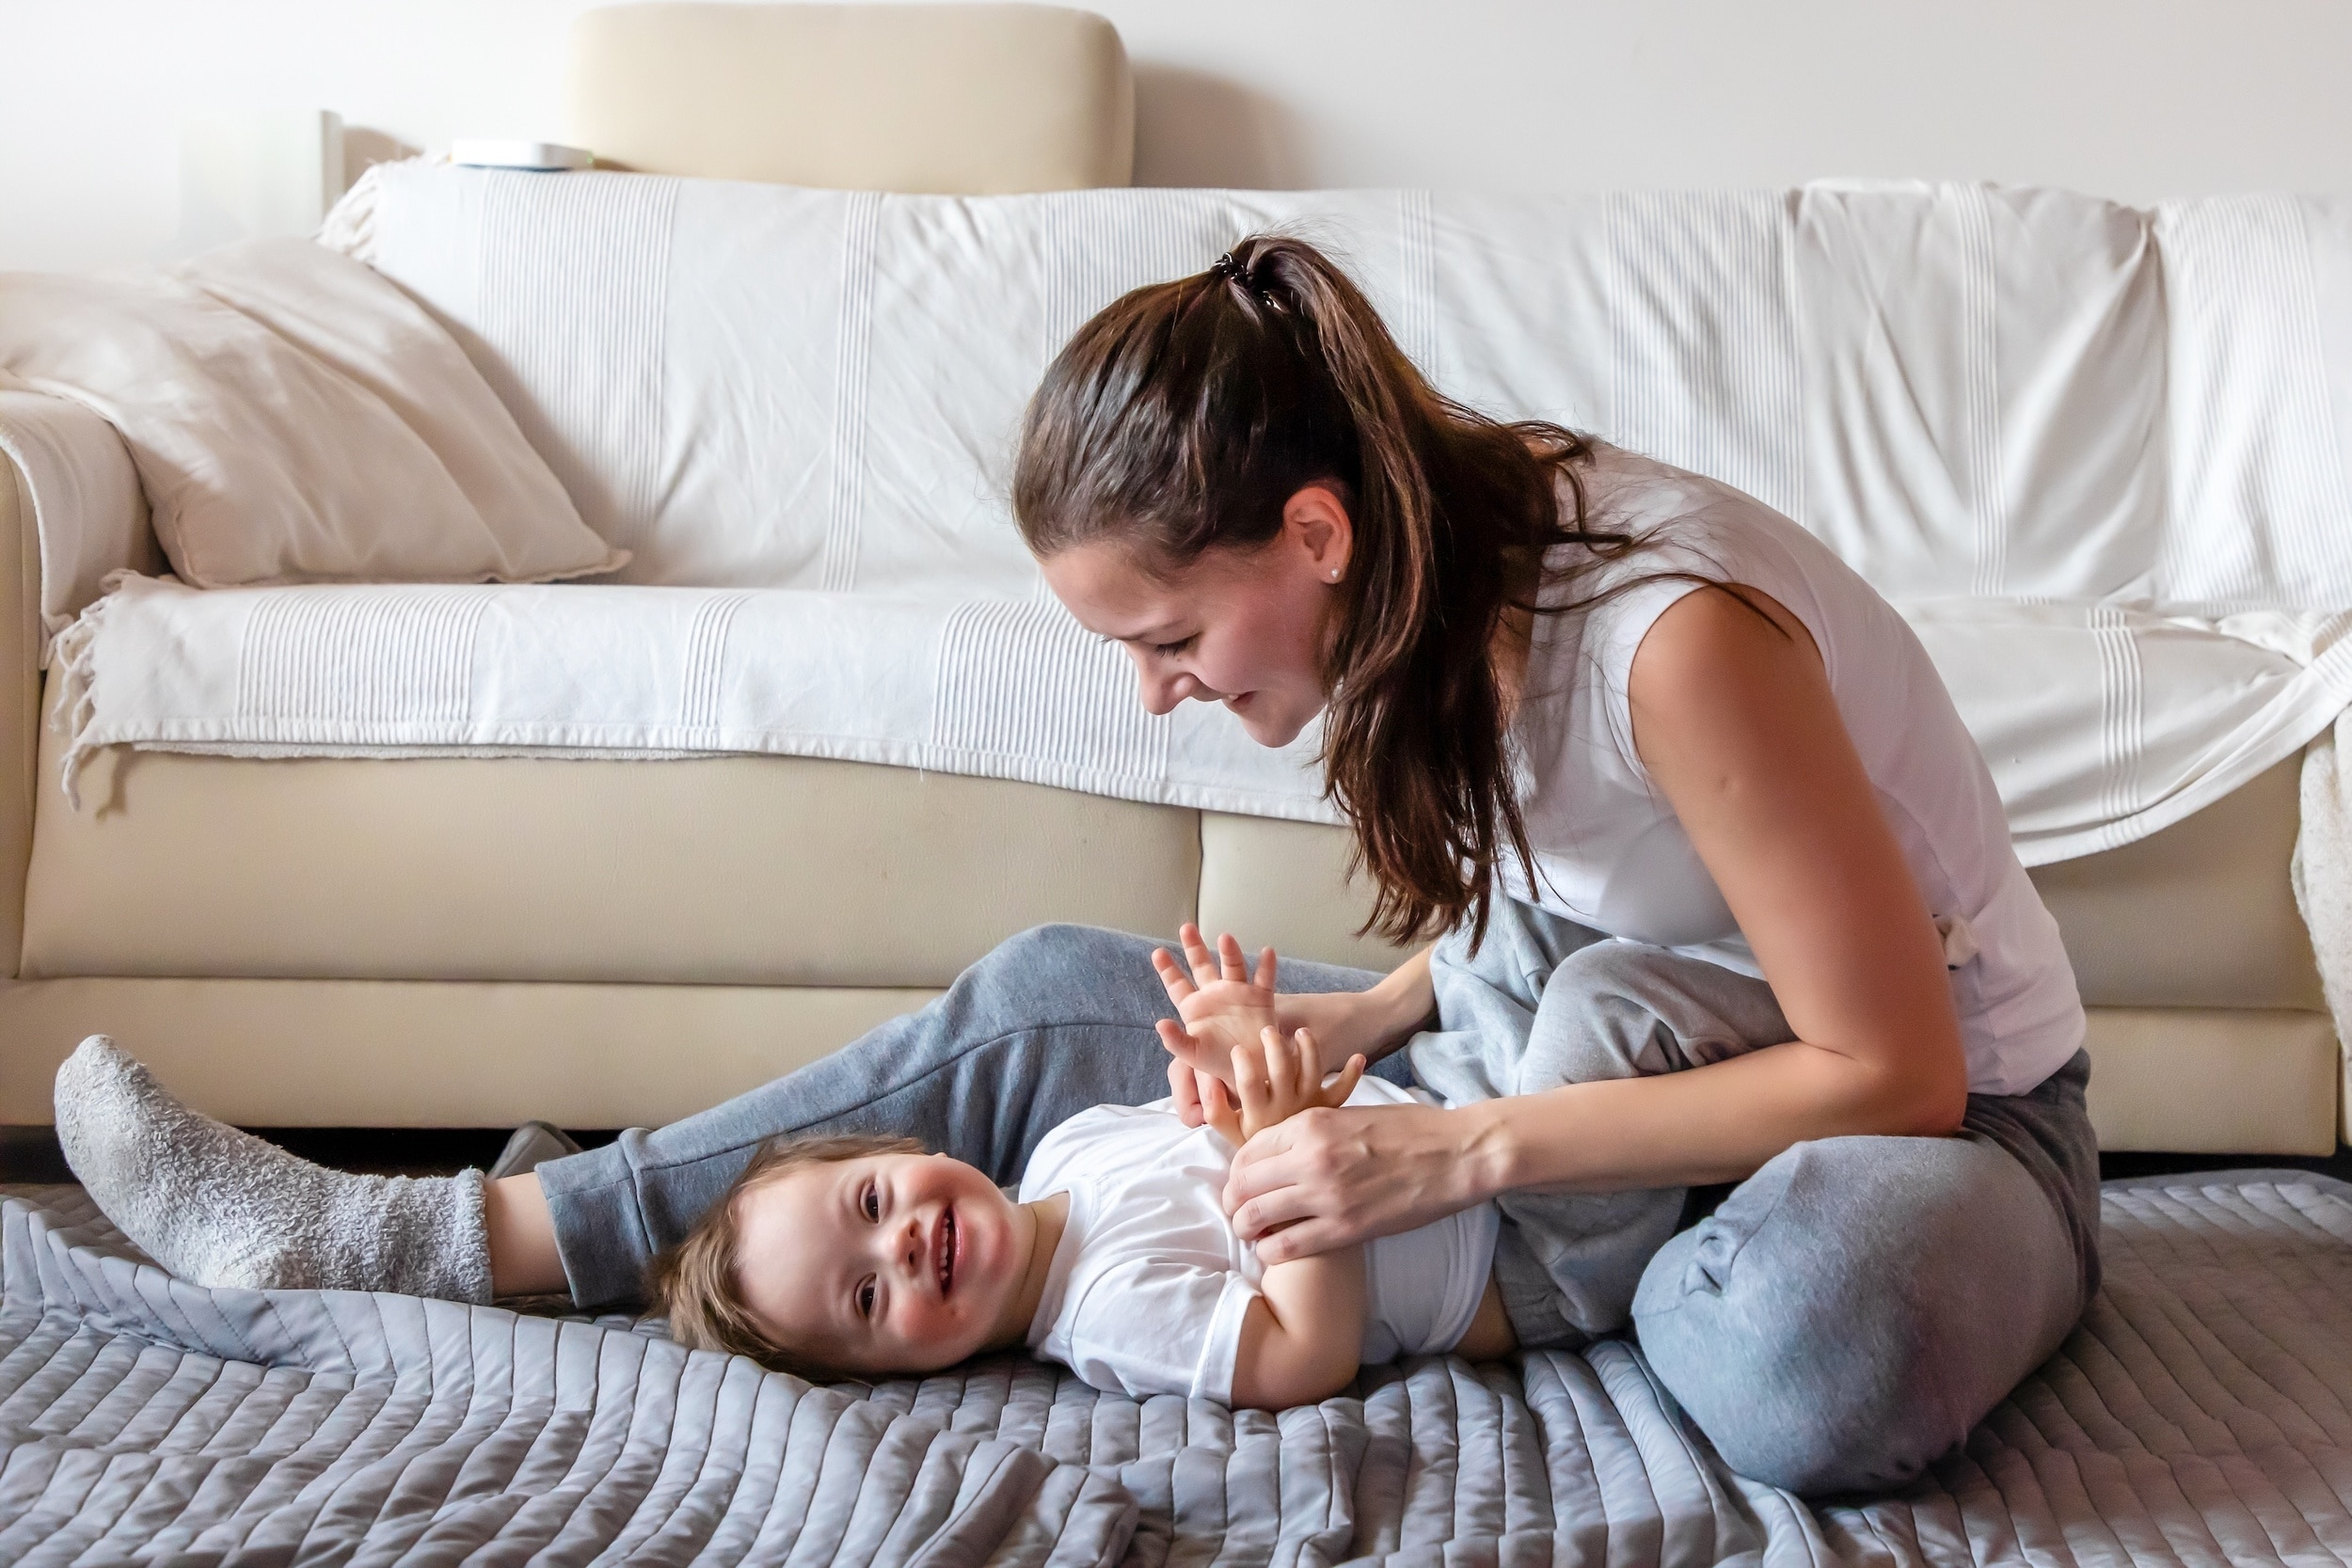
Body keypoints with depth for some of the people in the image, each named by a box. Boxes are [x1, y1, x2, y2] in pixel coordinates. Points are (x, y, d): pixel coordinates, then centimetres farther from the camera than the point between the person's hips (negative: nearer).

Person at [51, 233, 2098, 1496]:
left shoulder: (1673, 636, -33)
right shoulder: (1441, 581, -8)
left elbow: (1892, 1071, -28)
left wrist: (1461, 1148, -31)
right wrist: (1349, 1026, -11)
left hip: (1943, 1112, -6)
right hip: (1637, 1038, 6)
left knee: (1819, 1367, -45)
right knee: (1045, 1000, -2)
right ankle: (438, 1237, 1)